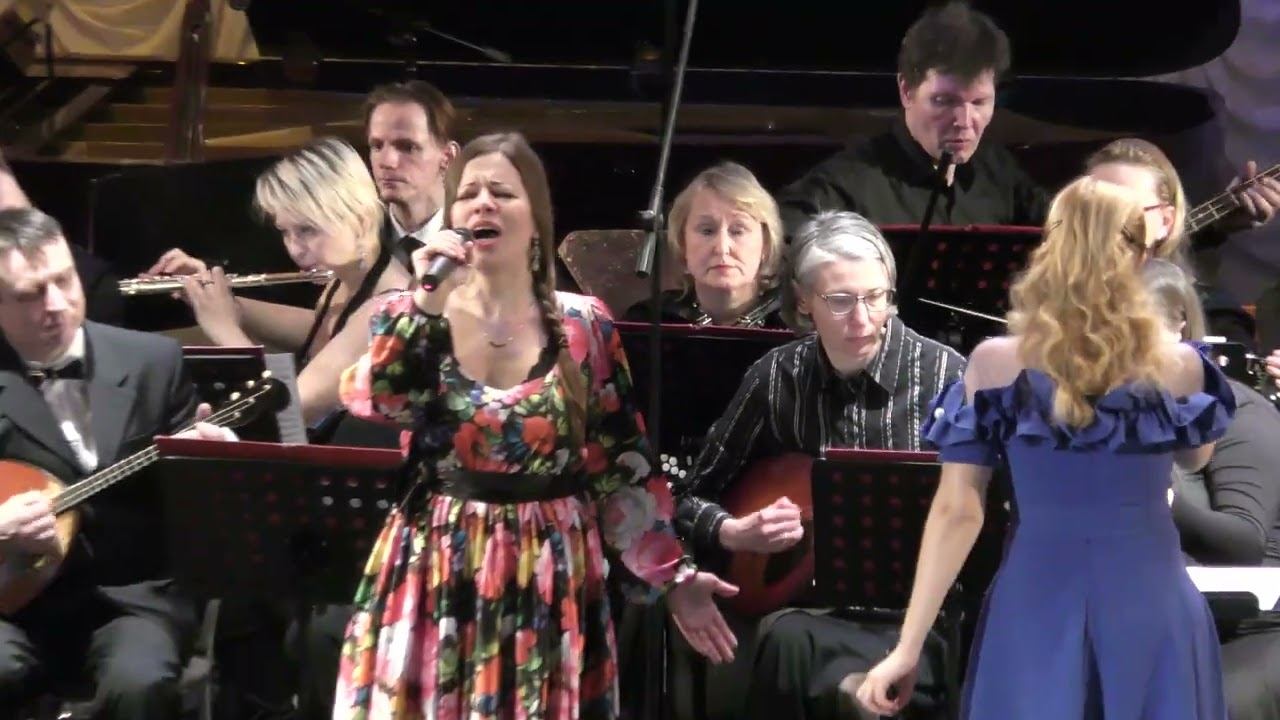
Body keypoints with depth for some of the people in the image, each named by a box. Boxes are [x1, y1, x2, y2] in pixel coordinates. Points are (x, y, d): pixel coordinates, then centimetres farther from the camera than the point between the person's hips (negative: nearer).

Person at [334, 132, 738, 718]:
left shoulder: (584, 325, 2)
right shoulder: (410, 315, 2)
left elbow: (622, 466, 3)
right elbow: (364, 410, -15)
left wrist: (673, 576, -2)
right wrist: (427, 307, -19)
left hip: (551, 577, 0)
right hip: (434, 574, 0)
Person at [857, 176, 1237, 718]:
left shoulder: (994, 365, -6)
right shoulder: (1179, 367, -4)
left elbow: (957, 511, -6)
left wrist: (909, 646, -2)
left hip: (1037, 606, 0)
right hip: (1152, 608, 0)